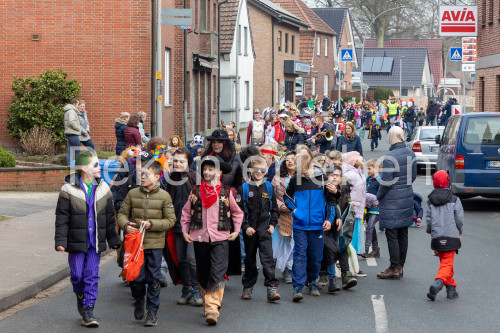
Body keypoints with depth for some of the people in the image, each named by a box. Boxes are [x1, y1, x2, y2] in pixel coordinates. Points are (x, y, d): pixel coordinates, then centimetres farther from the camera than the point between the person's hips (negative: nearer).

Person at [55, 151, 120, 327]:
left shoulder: (103, 189, 6)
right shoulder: (69, 189, -5)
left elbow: (109, 217, 12)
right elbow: (62, 217, -4)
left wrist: (113, 239, 12)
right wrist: (60, 240, -9)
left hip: (95, 242, 2)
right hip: (76, 241, -2)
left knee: (92, 276, -2)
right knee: (77, 274, 4)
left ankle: (88, 312, 2)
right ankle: (81, 297, 34)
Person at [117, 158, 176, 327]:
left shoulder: (164, 196, -3)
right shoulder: (132, 194, 3)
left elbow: (170, 220, -3)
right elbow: (122, 213, 11)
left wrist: (151, 224, -16)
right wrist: (125, 225, -10)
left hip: (155, 244, -2)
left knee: (153, 279, 3)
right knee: (136, 278, 2)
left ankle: (152, 311, 14)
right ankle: (139, 300, 32)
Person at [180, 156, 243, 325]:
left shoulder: (226, 192, 5)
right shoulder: (196, 191, 8)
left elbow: (237, 212, 18)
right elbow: (186, 211, 17)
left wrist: (236, 230, 10)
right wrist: (184, 230, 9)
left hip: (220, 238, -2)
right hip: (200, 237, 2)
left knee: (217, 273, -15)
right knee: (202, 273, 10)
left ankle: (213, 308, -21)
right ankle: (208, 301, 28)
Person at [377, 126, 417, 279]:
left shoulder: (390, 157, -20)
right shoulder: (410, 153, 3)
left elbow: (386, 182, -18)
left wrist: (378, 197, -3)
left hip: (392, 201, -8)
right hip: (407, 198, 8)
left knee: (392, 234, 0)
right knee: (403, 234, 13)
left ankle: (395, 268, 2)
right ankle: (400, 266, 20)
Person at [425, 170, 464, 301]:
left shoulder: (430, 201, 4)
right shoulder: (454, 200, -2)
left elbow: (428, 219, 4)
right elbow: (459, 219, -2)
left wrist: (430, 231, 23)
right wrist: (459, 232, 16)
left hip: (437, 237, 3)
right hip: (451, 236, -3)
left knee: (444, 262, 17)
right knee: (447, 263, -4)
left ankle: (451, 288, 18)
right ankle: (438, 282, -29)